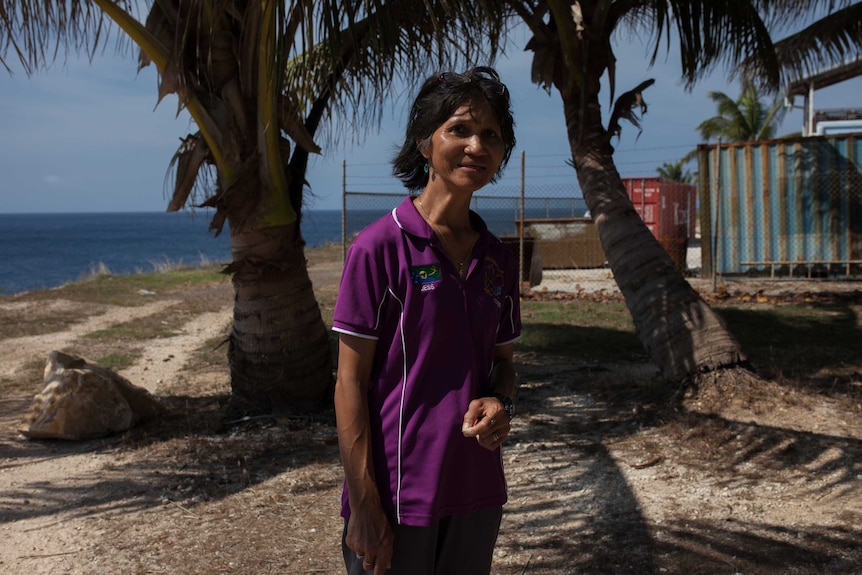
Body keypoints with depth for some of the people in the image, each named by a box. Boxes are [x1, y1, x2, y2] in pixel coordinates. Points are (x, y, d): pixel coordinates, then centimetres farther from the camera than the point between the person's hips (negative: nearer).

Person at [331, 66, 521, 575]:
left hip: (478, 493, 6)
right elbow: (351, 383, -12)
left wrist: (499, 402, -7)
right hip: (397, 495, -5)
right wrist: (364, 506, -15)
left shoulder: (499, 259, 6)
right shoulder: (381, 247, -12)